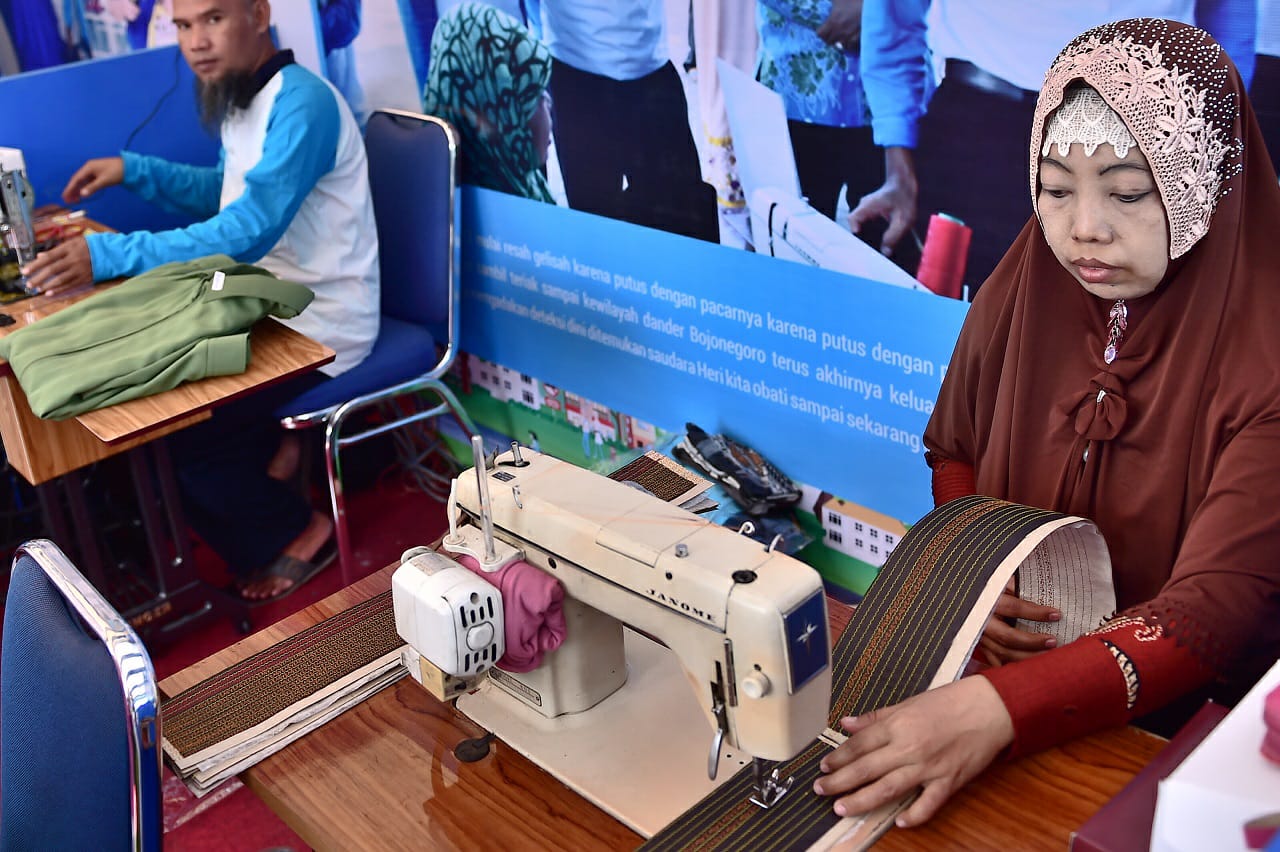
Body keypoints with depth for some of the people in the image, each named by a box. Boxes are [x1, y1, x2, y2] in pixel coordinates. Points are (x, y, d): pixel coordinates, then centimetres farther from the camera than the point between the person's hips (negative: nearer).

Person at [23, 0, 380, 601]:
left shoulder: (301, 104, -22)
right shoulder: (241, 98, 8)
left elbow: (247, 231, -32)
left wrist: (110, 254, -35)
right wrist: (136, 170, 11)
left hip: (319, 326, -9)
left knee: (182, 437, -12)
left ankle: (292, 531, 11)